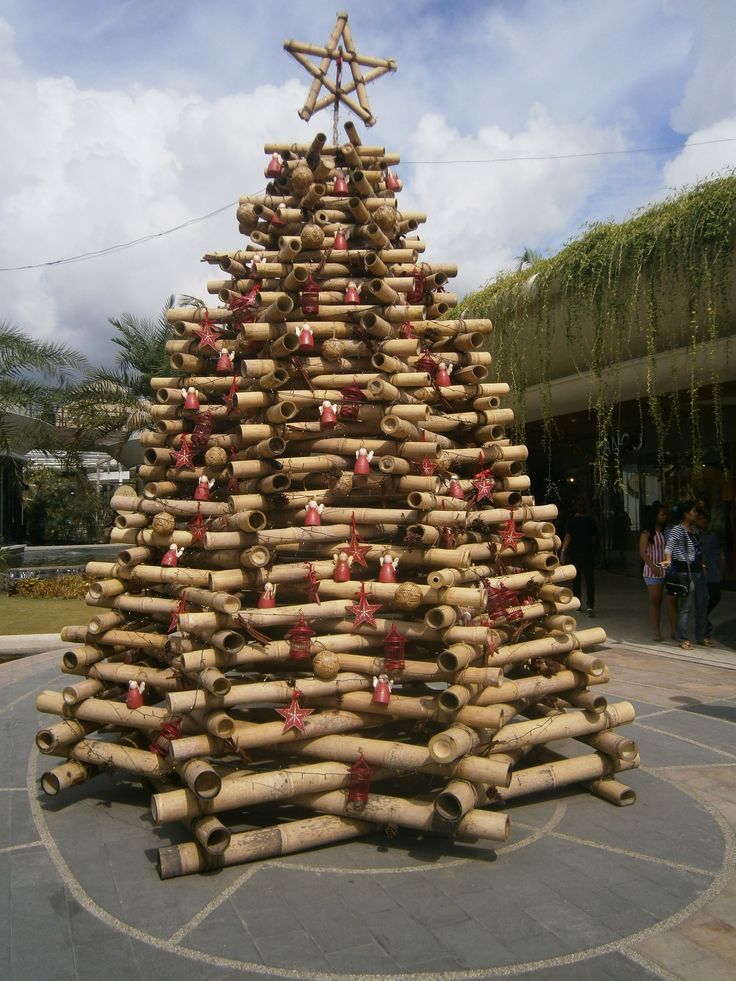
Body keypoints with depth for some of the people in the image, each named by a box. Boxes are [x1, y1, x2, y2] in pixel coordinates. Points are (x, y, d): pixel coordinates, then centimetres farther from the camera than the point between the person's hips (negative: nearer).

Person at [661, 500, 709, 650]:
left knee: (703, 604, 13)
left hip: (698, 571, 9)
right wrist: (668, 560, -41)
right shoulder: (677, 529, -12)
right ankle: (683, 639, 4)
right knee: (686, 607, -5)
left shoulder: (694, 528, 12)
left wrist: (702, 564, 22)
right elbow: (669, 546, -23)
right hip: (685, 571, -9)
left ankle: (701, 637, 24)